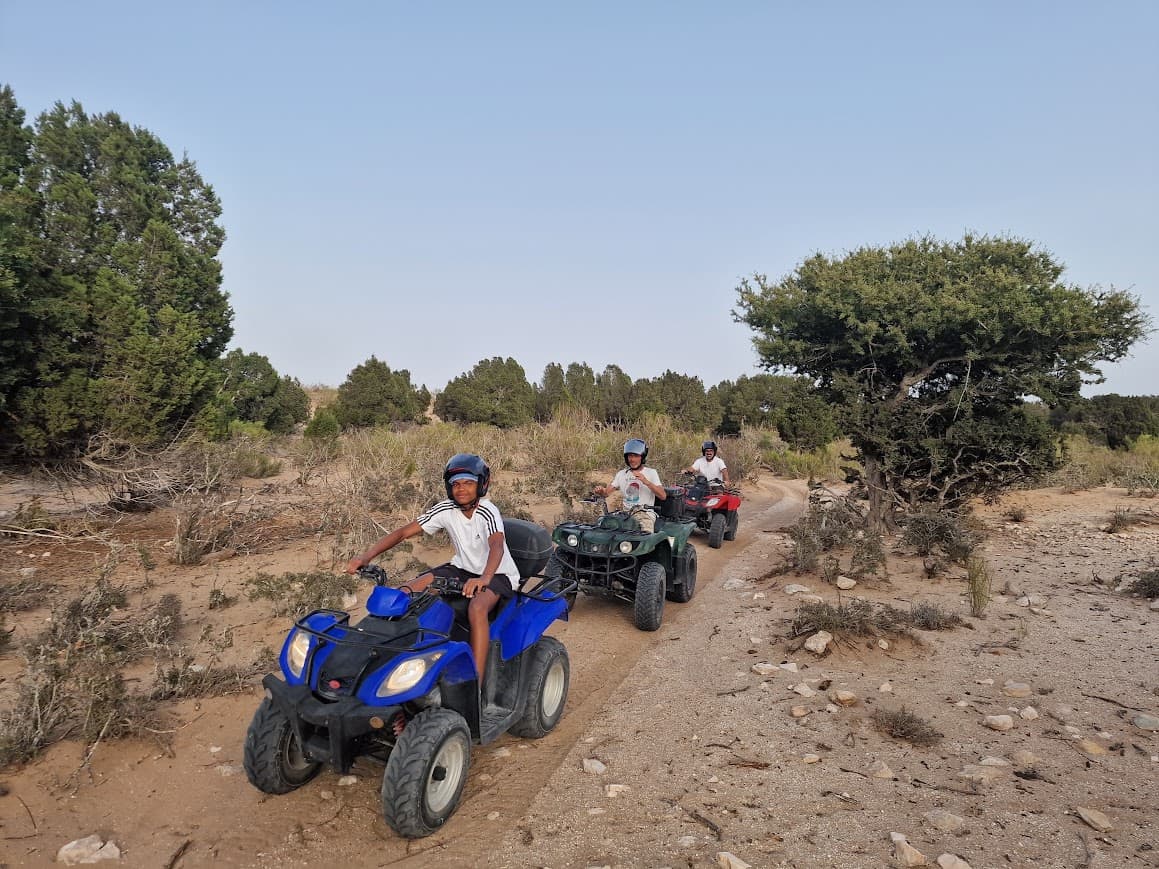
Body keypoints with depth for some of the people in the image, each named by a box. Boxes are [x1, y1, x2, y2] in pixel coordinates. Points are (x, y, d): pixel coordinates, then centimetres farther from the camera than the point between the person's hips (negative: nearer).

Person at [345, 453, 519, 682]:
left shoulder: (487, 512, -22)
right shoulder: (446, 510, -8)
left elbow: (497, 546, -40)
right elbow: (403, 532, -11)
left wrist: (484, 578, -61)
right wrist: (367, 556, -24)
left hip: (498, 573, -6)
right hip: (462, 568, 6)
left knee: (477, 608, -38)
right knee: (405, 592, -12)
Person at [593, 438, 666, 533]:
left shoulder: (651, 473, 6)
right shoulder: (621, 473, 17)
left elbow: (663, 496, -7)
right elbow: (606, 492, 8)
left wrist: (646, 481, -18)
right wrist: (600, 490, -16)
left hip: (645, 514, -4)